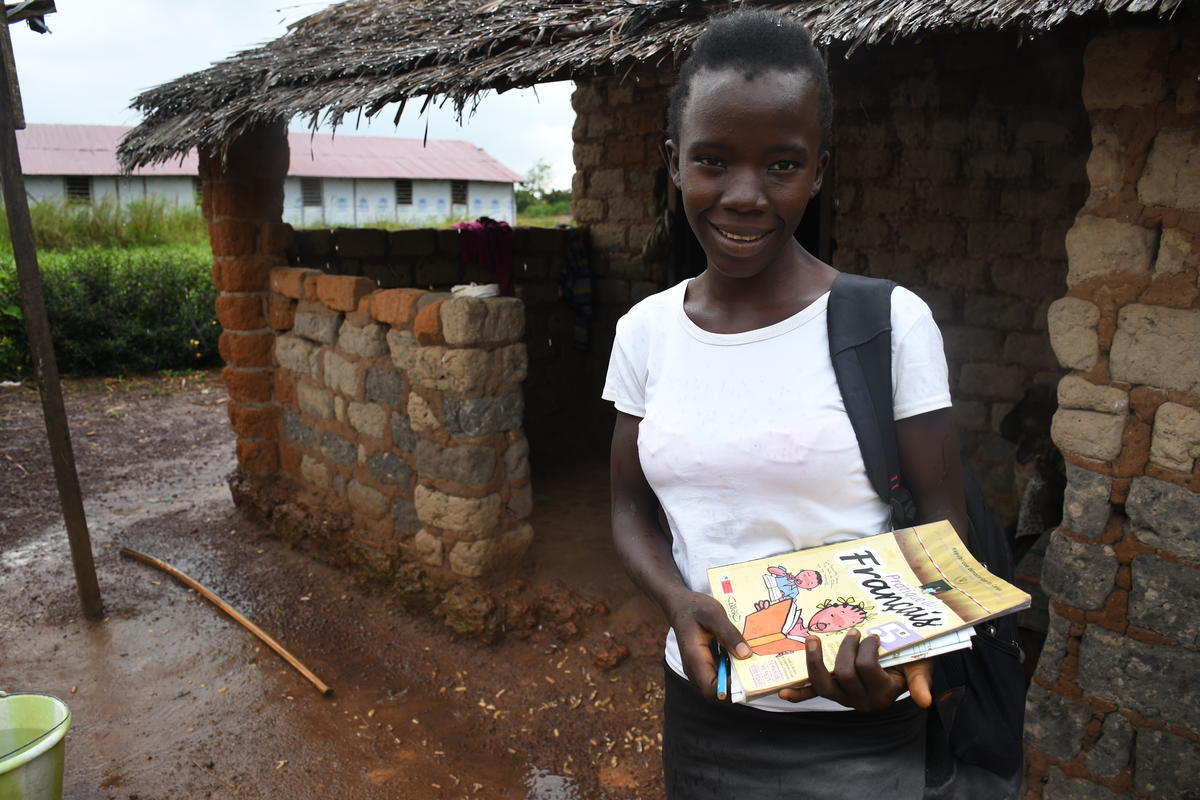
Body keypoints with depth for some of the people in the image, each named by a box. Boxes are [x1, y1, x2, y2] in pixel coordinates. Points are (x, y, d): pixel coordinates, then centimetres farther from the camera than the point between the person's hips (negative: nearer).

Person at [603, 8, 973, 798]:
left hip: (859, 726, -3)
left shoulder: (890, 321, -12)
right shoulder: (646, 329, -2)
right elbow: (632, 509, 4)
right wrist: (678, 601, -15)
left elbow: (941, 518, -7)